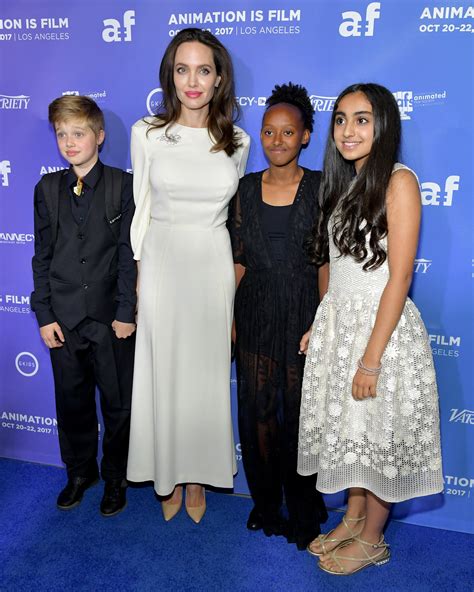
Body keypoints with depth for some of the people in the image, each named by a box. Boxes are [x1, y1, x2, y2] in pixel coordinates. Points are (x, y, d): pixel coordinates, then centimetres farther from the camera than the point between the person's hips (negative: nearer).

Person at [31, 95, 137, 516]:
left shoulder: (122, 185, -5)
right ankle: (80, 472, 37)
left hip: (110, 318, -3)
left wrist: (125, 312, -10)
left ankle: (115, 478, 30)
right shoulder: (48, 188, 4)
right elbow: (43, 256, 5)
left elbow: (128, 253, -7)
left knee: (118, 405, 9)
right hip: (64, 318, 3)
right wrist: (44, 314, -1)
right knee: (72, 402, 16)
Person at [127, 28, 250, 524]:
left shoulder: (237, 142, 2)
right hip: (161, 263, -1)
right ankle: (169, 478, 29)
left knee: (206, 371, 9)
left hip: (214, 266, 1)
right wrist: (135, 277, 1)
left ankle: (198, 478, 30)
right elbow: (139, 209, 2)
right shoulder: (146, 133, -2)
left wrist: (239, 278, 10)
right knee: (164, 371, 8)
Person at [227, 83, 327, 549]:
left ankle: (303, 510, 28)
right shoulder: (246, 189, 5)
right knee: (258, 411, 11)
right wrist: (228, 317, 2)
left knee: (301, 411, 7)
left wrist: (321, 322, -10)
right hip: (256, 314, 3)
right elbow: (237, 260, 6)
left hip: (304, 315, -2)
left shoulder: (320, 188, -3)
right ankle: (266, 503, 32)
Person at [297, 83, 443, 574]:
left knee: (378, 435, 9)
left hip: (380, 326, -7)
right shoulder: (344, 183, 10)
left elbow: (399, 278, -18)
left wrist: (371, 359, -19)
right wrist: (318, 327, 10)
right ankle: (352, 519, 38)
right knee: (349, 429, 18)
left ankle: (371, 540, 29)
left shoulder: (398, 182, -13)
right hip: (337, 322, 7)